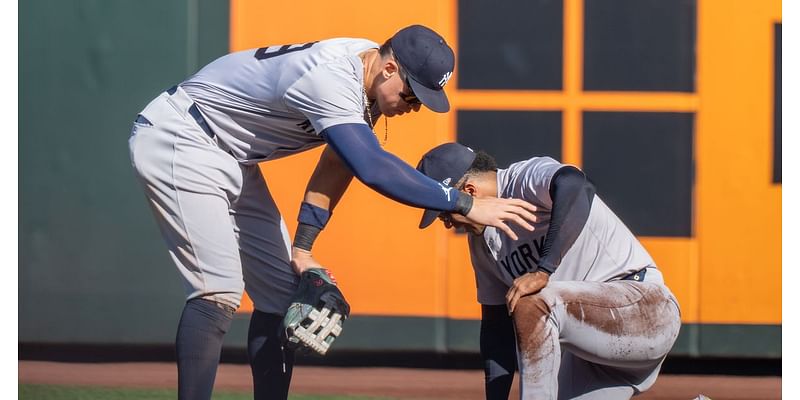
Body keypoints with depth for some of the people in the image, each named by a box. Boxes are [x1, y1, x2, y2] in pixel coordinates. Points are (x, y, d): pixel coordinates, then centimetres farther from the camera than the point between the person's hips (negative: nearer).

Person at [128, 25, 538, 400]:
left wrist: (302, 248, 4)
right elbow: (373, 168, -44)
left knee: (282, 289, 8)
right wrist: (466, 205, -41)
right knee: (219, 292, -22)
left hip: (231, 160, 10)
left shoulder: (369, 74, -2)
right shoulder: (331, 79, -33)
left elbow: (338, 164, 8)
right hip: (178, 142, -10)